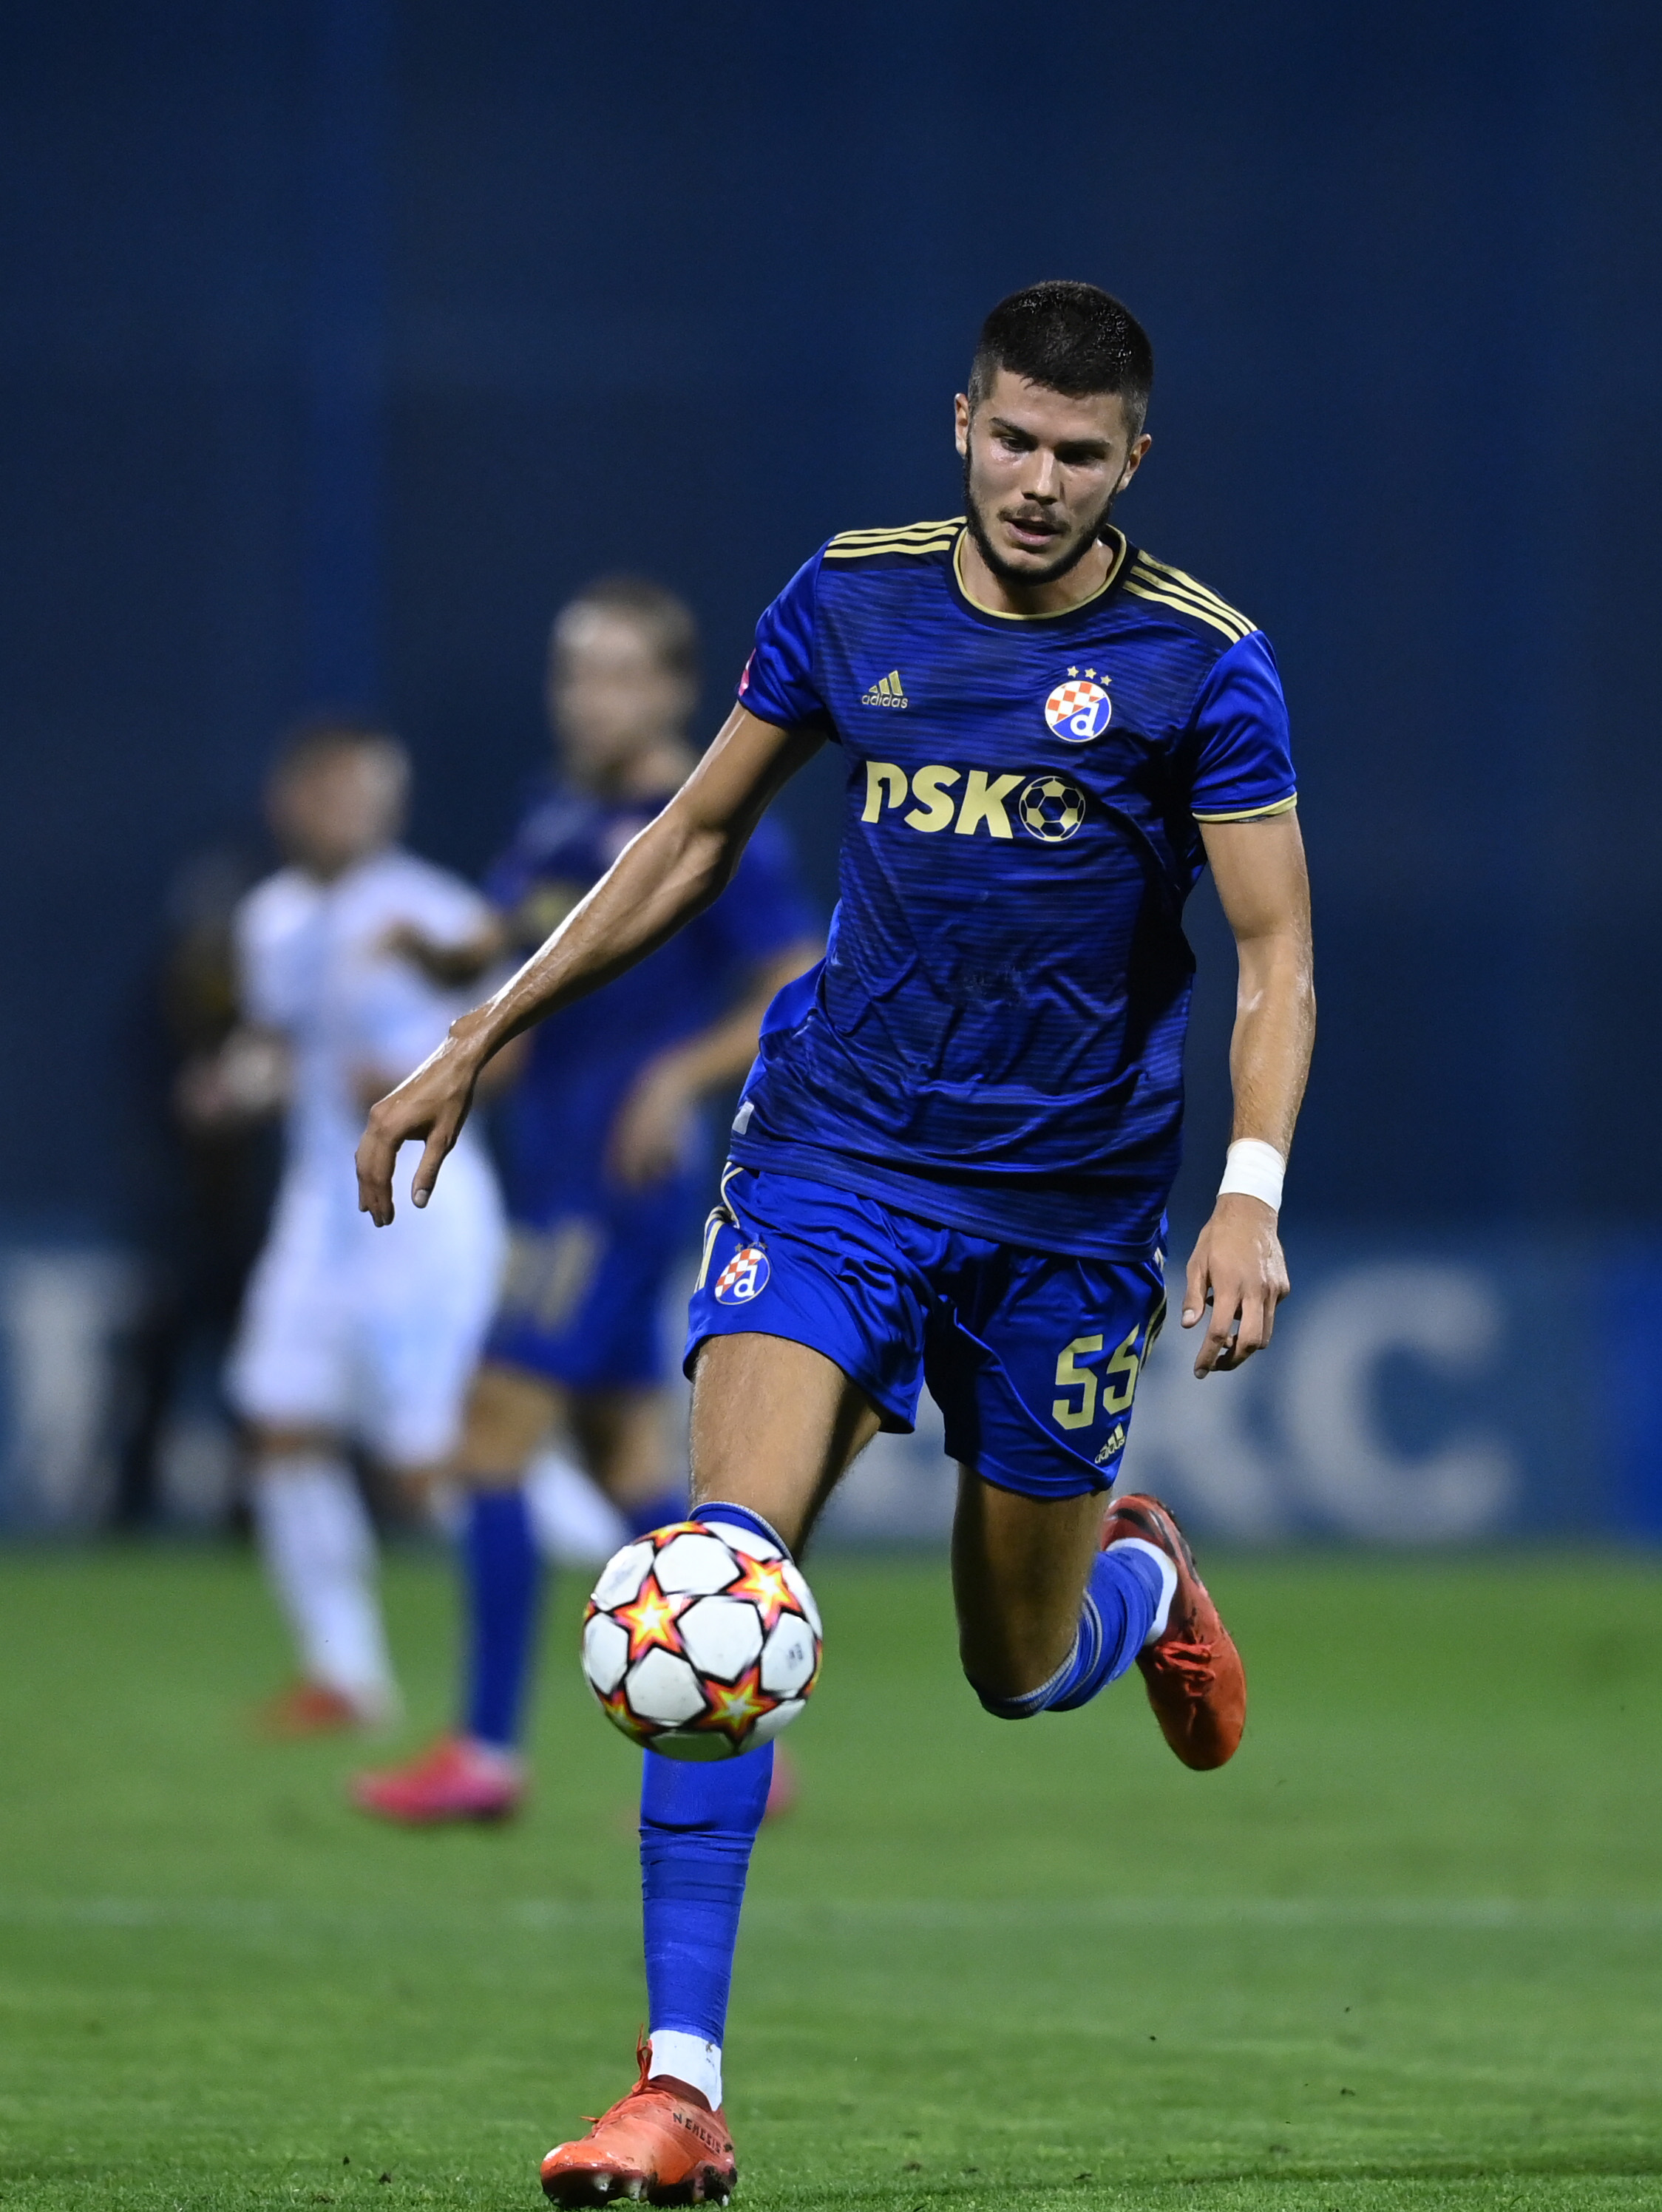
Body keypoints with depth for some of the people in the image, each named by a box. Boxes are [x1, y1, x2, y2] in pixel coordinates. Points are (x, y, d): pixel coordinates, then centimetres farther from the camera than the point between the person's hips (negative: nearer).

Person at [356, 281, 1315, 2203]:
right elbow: (698, 836, 14)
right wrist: (482, 1038, 14)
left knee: (1020, 1670, 10)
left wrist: (1252, 1191, -22)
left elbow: (1275, 950, -6)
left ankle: (1142, 1577, 51)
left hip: (1068, 1208, -1)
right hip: (832, 1158, 1)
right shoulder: (848, 603, 1)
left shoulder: (1198, 663, -7)